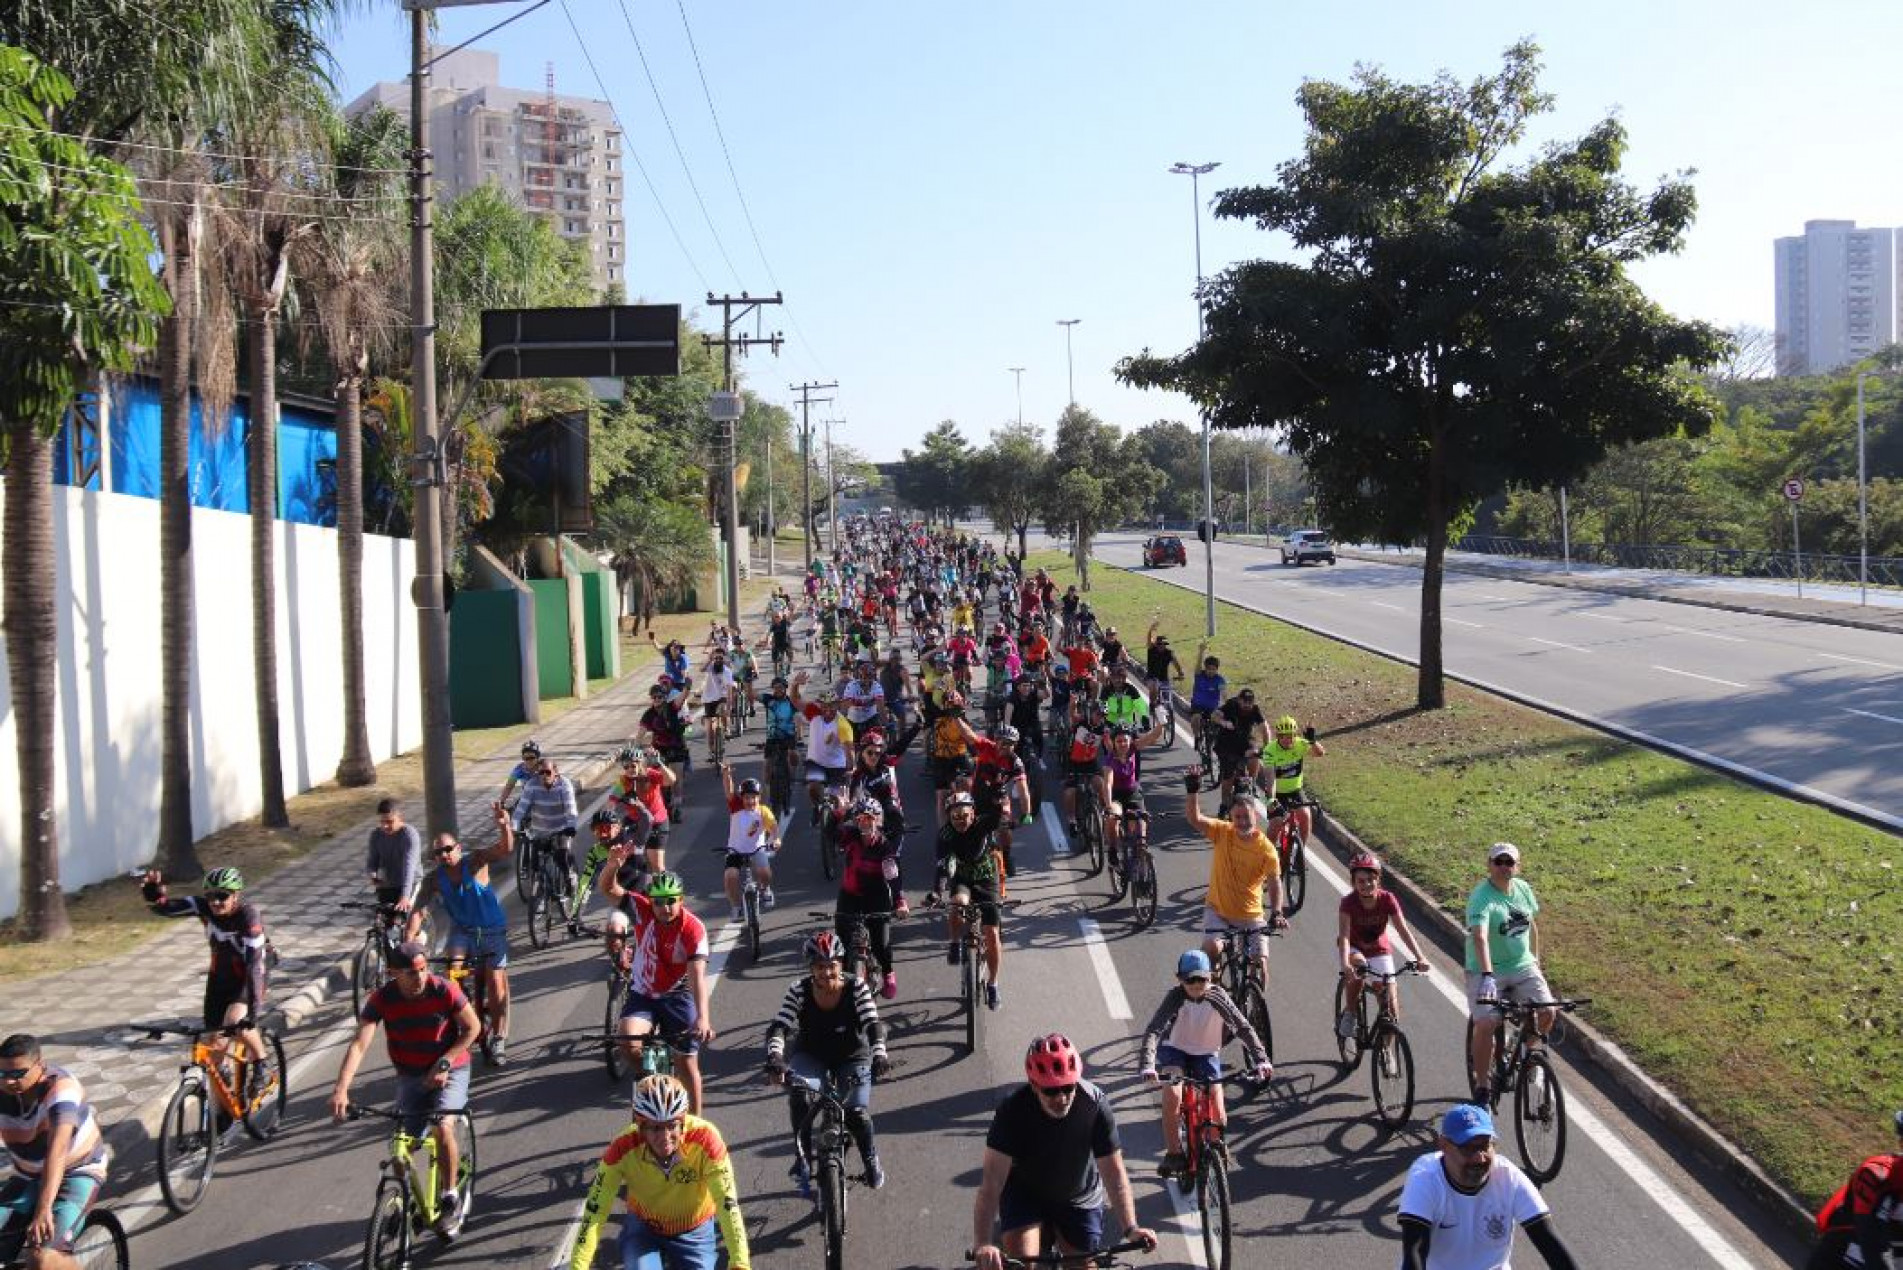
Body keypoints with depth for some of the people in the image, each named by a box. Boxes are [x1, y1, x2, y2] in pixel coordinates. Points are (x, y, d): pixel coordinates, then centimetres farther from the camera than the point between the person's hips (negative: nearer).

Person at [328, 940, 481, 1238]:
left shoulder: (444, 990, -19)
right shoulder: (382, 999, -17)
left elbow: (473, 1027, -8)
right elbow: (359, 1044, -26)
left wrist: (444, 1063, -18)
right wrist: (340, 1090, -39)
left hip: (448, 1071, -2)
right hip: (410, 1076, 3)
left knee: (442, 1126, -27)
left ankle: (451, 1199, -8)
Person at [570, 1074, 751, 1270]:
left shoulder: (705, 1139, -31)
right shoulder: (624, 1148, -28)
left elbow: (727, 1202, -33)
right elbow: (595, 1210, -27)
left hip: (694, 1232, 0)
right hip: (644, 1228, 0)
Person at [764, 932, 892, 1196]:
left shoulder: (856, 988, -20)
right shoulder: (800, 990, -18)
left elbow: (872, 1025, -29)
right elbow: (778, 1027, -26)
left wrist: (879, 1055, -48)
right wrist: (775, 1057, -46)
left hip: (852, 1057, 0)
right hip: (810, 1056, 1)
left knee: (857, 1113, -19)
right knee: (799, 1095, -31)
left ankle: (871, 1162, 12)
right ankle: (802, 1160, -16)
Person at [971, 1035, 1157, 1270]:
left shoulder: (1096, 1105, -28)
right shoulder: (1013, 1110, -31)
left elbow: (1114, 1173, -26)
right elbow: (991, 1183, -35)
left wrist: (1131, 1229, -39)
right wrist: (982, 1243, -47)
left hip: (1080, 1197, 2)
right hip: (1025, 1194, -2)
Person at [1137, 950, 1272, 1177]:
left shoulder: (1217, 997, -20)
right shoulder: (1175, 997, -24)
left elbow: (1244, 1028, -23)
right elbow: (1153, 1030, -33)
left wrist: (1261, 1060, -37)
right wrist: (1147, 1065, -48)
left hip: (1206, 1054, 1)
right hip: (1174, 1051, -1)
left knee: (1218, 1115, -9)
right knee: (1172, 1096, -29)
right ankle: (1173, 1154, -14)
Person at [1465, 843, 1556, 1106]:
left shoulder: (1523, 888, 2)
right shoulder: (1482, 898, -20)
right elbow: (1479, 937, -34)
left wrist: (1535, 958, 22)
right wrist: (1487, 976, -46)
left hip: (1522, 966, 5)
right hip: (1487, 969, -5)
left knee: (1547, 1012, -13)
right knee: (1486, 1024, -19)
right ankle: (1482, 1086, -2)